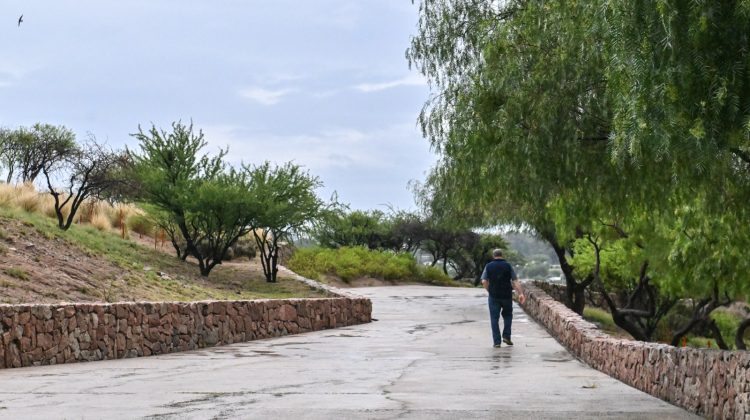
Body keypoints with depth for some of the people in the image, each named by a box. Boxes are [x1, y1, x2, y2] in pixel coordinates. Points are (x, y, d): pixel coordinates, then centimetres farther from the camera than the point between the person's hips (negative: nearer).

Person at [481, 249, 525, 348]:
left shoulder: (489, 266, 1)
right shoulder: (508, 265, 1)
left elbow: (484, 281, -6)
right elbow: (515, 281, -5)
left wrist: (489, 291, 8)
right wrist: (521, 293, -7)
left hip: (494, 296, 0)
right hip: (507, 295, 1)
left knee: (494, 318, 3)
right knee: (507, 315, 19)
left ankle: (497, 341, -1)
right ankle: (506, 336, 9)